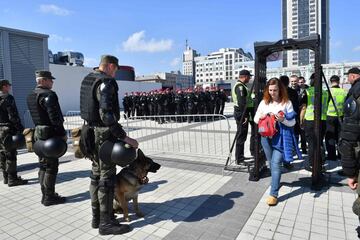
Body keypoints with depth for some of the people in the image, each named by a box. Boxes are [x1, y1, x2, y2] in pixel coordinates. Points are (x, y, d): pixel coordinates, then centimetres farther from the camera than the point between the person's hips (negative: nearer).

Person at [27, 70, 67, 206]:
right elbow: (54, 117, -20)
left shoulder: (31, 96, 13)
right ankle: (49, 197, 6)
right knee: (51, 166, -1)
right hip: (50, 134, -9)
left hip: (38, 133, 9)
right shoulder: (48, 94, -16)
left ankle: (45, 195, 24)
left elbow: (36, 115, 15)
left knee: (43, 165, 14)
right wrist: (62, 133, -13)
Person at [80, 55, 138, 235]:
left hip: (91, 131, 10)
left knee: (96, 173, 16)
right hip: (104, 134, -10)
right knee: (107, 177, -1)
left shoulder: (87, 79, 13)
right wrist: (124, 137, -25)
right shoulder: (106, 82, -17)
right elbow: (106, 114, -27)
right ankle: (106, 223, 9)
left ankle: (96, 217, 28)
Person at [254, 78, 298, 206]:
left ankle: (273, 194, -5)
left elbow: (292, 122, -3)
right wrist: (262, 116, -13)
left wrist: (283, 120, -23)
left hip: (280, 137, -4)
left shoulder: (287, 102, -4)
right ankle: (276, 182, 41)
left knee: (276, 164, -9)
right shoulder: (264, 102, 4)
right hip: (266, 137, 4)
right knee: (271, 163, 17)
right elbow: (255, 119, 9)